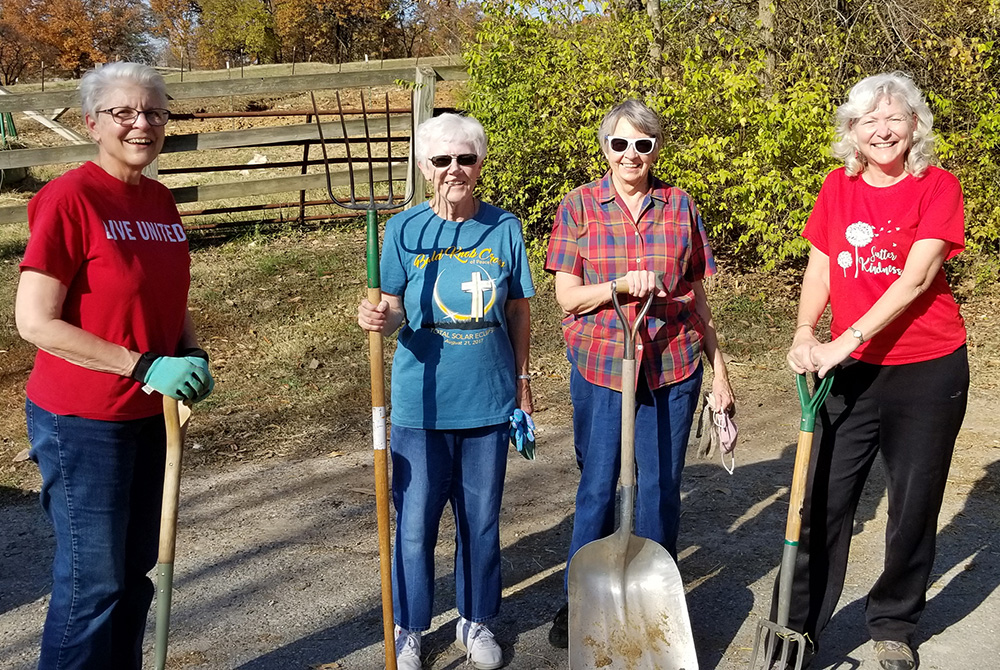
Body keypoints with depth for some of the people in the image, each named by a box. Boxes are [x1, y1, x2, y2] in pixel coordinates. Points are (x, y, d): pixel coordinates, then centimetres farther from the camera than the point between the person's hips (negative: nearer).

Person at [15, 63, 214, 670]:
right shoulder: (68, 198, -15)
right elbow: (35, 323, -19)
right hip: (82, 422, -7)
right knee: (93, 581, 3)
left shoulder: (161, 201, 6)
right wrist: (146, 366, -21)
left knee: (136, 570, 18)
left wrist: (193, 358, -1)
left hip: (150, 415, 7)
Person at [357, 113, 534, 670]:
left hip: (489, 401, 2)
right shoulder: (404, 230, -4)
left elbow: (519, 312, 6)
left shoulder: (505, 228, 0)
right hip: (422, 403, -1)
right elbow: (395, 312, -2)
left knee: (481, 520, 14)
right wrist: (379, 318, -26)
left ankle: (476, 621, 36)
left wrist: (522, 384, 8)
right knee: (415, 523, 6)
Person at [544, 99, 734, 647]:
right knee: (597, 485, 7)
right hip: (599, 366, -1)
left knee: (660, 488, 8)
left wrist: (719, 371, 9)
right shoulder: (579, 206, 1)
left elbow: (697, 295, 9)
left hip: (672, 367, 1)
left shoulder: (680, 207, 5)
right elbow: (567, 296, -2)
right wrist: (621, 286, -20)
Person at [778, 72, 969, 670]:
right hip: (851, 371, 3)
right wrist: (805, 334, -12)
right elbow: (819, 268, 5)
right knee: (821, 499, 3)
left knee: (914, 505, 10)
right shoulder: (838, 188, 5)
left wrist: (848, 338, -24)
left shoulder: (938, 187, -7)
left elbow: (916, 279, -18)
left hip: (927, 372, -3)